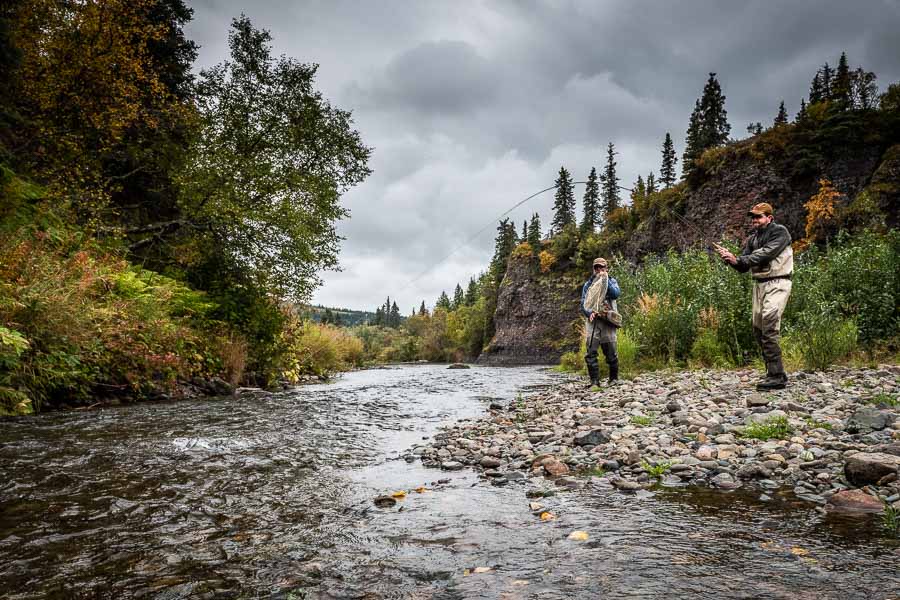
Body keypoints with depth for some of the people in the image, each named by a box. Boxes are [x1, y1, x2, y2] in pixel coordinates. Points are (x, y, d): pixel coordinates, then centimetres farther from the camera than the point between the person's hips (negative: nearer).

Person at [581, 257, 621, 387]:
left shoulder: (611, 281, 12)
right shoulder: (588, 284, 15)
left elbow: (616, 294, -9)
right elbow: (583, 303, 9)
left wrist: (605, 279, -8)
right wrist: (589, 313, -11)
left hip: (607, 321, -1)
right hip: (592, 320, 1)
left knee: (611, 352, 2)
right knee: (591, 352, -9)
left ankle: (614, 378, 19)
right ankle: (594, 381, -6)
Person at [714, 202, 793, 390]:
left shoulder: (779, 232, -4)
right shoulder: (752, 238, 17)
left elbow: (765, 254, -20)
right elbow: (743, 267, 10)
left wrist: (738, 259, -25)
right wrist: (729, 258, -9)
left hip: (777, 284, -8)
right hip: (759, 284, 8)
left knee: (769, 327, -18)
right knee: (758, 329, 6)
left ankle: (776, 376, -16)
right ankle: (776, 374, 15)